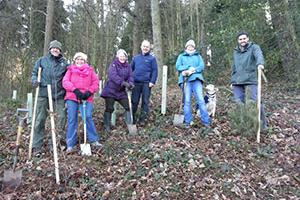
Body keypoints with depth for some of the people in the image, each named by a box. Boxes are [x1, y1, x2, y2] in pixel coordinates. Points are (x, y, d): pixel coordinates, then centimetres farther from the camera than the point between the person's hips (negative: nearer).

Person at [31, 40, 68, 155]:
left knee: (61, 117, -2)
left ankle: (53, 143, 13)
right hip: (43, 94, -1)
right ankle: (36, 146, 9)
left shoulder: (64, 63, 13)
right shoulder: (42, 60, 10)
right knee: (40, 119, 1)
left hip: (59, 95, 1)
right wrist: (34, 80, -8)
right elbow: (34, 73, 13)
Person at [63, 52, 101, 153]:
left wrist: (89, 92, -10)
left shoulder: (90, 70, 15)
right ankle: (70, 144, 7)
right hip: (72, 98, 1)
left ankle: (94, 140, 6)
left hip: (86, 98, 0)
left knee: (88, 118, -9)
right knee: (72, 119, 0)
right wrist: (75, 90, -14)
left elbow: (96, 82, 6)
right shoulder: (70, 70, 15)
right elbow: (65, 82, 1)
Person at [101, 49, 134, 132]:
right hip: (111, 90, -5)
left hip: (121, 91, 5)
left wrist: (130, 83, -25)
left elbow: (130, 76, -2)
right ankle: (107, 126, 13)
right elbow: (113, 76, -28)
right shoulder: (113, 65, -12)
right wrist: (123, 83, -39)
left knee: (128, 106, 4)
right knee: (109, 109, 1)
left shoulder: (127, 66, 5)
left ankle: (129, 124, 17)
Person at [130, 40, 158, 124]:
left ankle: (142, 119, 11)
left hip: (146, 83, -2)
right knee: (134, 101, 5)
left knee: (145, 101, 3)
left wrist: (152, 81, -12)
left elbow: (154, 71, -2)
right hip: (136, 83, 3)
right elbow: (131, 69, 17)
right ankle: (132, 118, 15)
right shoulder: (136, 58, 14)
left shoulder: (152, 58, 4)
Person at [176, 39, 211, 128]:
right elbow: (178, 66, 3)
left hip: (196, 79, 0)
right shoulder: (181, 56, 20)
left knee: (201, 100, -8)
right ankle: (188, 122, 2)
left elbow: (202, 66, 5)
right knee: (187, 101, -3)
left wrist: (192, 70, -10)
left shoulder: (198, 56, 22)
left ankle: (206, 121, -5)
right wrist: (190, 67, -8)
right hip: (186, 80, 0)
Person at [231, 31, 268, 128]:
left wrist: (260, 63, -43)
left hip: (250, 81, -5)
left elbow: (259, 55, -21)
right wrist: (232, 81, 22)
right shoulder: (235, 51, 19)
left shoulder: (254, 47, 2)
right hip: (237, 82, 5)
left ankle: (263, 124, 10)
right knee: (238, 103, 3)